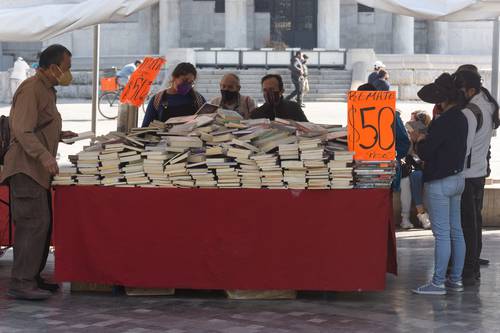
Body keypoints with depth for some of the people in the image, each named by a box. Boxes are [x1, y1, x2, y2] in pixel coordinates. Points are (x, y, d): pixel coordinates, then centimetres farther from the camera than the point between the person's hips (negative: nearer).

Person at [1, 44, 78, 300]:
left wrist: (58, 135, 19)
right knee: (34, 223, -14)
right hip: (26, 168, -10)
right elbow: (22, 131, -23)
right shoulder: (31, 89, -14)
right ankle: (21, 283, -13)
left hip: (38, 169, 10)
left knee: (42, 224, 12)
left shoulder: (46, 89, 19)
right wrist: (44, 156, -33)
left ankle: (32, 277, 19)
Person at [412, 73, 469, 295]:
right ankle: (456, 279, 20)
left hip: (439, 183, -9)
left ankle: (438, 283, 1)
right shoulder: (460, 118, 7)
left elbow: (425, 153, -18)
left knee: (442, 234, -5)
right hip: (457, 178, 9)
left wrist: (419, 140, 1)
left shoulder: (442, 122, -21)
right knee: (456, 232, 13)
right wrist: (426, 138, 10)